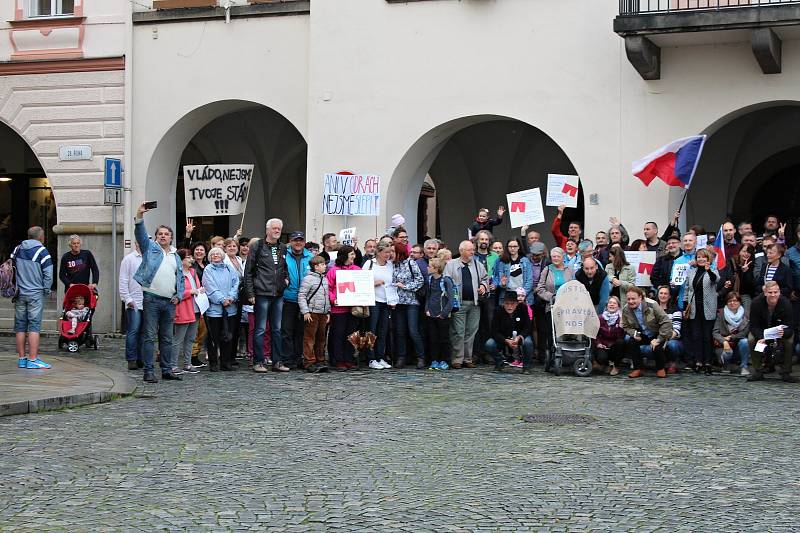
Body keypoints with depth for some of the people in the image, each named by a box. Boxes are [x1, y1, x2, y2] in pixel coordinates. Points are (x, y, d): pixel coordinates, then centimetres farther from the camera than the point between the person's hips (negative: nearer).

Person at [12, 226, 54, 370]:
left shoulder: (18, 249, 6)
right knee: (34, 326, -4)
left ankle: (21, 358, 13)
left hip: (19, 293, 5)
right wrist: (46, 291, 2)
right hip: (36, 294, -5)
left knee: (20, 326, 9)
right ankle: (32, 359, -7)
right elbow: (48, 275, -11)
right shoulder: (42, 251, -9)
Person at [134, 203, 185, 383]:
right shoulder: (150, 248, 8)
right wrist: (140, 215, -23)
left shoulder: (176, 256, 21)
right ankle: (149, 372, -4)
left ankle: (167, 370, 16)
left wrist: (178, 295, 6)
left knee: (167, 338, 10)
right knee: (150, 337, -5)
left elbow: (180, 278, 21)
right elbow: (140, 233, -8)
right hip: (152, 299, -5)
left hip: (169, 302, 5)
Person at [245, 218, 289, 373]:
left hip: (279, 295, 5)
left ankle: (277, 361, 15)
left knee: (277, 329, 9)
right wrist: (250, 294, -8)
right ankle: (258, 362, 4)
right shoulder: (257, 248, -1)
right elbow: (248, 272, -3)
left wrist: (287, 278, 7)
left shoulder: (283, 249, 13)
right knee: (260, 329, -1)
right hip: (262, 294, -5)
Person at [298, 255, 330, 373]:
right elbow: (301, 296, -10)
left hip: (323, 313, 7)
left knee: (321, 338, 10)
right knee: (309, 338, -5)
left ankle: (320, 361, 16)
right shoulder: (308, 279, -7)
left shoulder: (325, 279, 16)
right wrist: (305, 312, -15)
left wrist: (328, 311, 18)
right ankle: (309, 362, -4)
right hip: (312, 313, -7)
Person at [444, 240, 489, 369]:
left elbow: (485, 278, 27)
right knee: (458, 332, -5)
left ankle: (468, 359, 13)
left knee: (471, 332, 6)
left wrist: (483, 285, 7)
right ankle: (457, 359, 1)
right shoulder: (451, 264, 3)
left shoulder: (478, 265, 15)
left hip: (474, 303, 4)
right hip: (458, 303, -4)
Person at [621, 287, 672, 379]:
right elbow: (626, 327, 0)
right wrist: (634, 333, -22)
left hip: (657, 334, -4)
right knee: (630, 341, -23)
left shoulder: (652, 305, -26)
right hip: (642, 335, 4)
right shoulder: (626, 310, -12)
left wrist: (659, 339, -27)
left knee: (657, 346, -31)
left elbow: (666, 322, -24)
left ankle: (660, 369, 0)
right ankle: (638, 369, -9)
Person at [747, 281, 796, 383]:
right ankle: (757, 372, -13)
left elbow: (789, 328, -26)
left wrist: (783, 333, -51)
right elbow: (753, 325, -21)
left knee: (789, 341, -28)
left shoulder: (786, 304, -28)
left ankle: (786, 373, -13)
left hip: (781, 330, 0)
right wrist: (761, 338, -40)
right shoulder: (756, 303, -27)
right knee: (751, 339, -27)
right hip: (761, 331, 0)